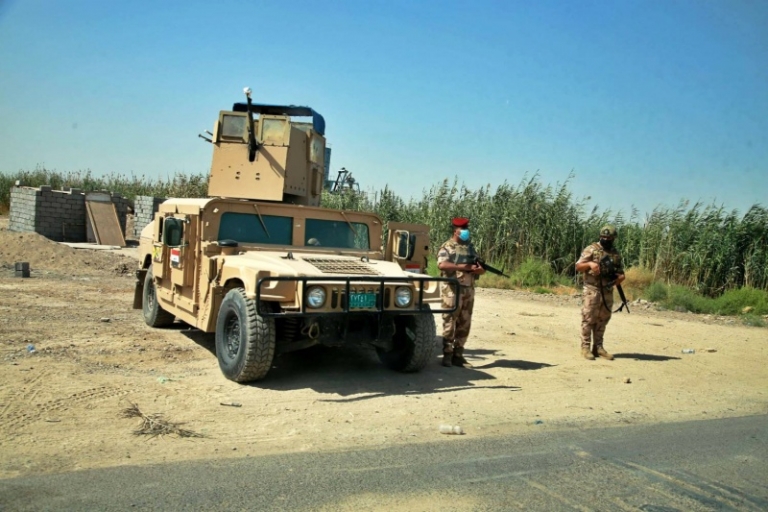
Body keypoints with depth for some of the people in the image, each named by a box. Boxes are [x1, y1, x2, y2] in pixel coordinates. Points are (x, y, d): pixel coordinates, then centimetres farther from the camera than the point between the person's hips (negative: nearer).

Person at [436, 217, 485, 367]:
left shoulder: (470, 247, 16)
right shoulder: (447, 247, -3)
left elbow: (481, 268, 15)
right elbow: (442, 265, -21)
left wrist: (480, 269, -10)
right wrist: (464, 267, -20)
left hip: (468, 289, 6)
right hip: (452, 289, -6)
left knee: (464, 324, 7)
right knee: (450, 323, -2)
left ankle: (458, 355, 14)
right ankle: (447, 355, 4)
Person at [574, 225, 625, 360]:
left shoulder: (616, 254, 12)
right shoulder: (591, 249, -3)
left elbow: (620, 271, 17)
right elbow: (578, 267, -5)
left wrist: (621, 276, -6)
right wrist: (589, 264, -24)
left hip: (608, 292, 5)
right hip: (592, 290, -5)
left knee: (602, 320, 9)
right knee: (588, 319, -3)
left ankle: (598, 347, 16)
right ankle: (585, 347, 2)